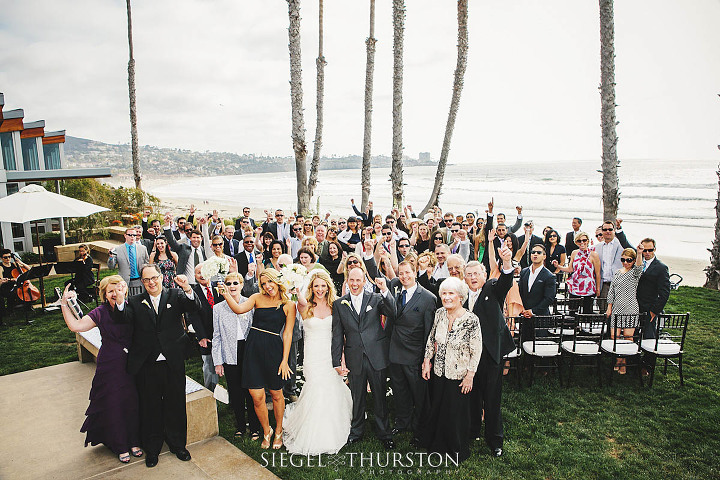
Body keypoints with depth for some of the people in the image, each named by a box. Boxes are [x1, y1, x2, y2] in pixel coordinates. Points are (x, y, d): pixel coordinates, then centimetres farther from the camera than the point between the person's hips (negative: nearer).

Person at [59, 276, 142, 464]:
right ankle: (120, 446, 28)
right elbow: (76, 326, -7)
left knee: (133, 402, 9)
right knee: (113, 405, 9)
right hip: (110, 367, 0)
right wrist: (64, 304, -14)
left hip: (132, 364, 0)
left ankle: (134, 441, 31)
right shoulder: (100, 313, -4)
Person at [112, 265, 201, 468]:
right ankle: (152, 449, 31)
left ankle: (178, 444, 32)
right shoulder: (135, 302, 4)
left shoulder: (175, 296, 1)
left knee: (176, 405, 12)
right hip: (147, 365, 1)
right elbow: (123, 318, -12)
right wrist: (120, 303, -33)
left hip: (173, 363, 0)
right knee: (150, 407, 13)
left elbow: (194, 306, -15)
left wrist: (187, 289, -34)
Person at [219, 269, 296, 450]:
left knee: (276, 394, 11)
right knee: (257, 397, 4)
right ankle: (266, 432, 27)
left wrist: (284, 360, -5)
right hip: (253, 348, 2)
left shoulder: (289, 305, 0)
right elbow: (239, 309, -9)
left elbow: (287, 334, -1)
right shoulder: (257, 298, 6)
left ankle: (278, 431, 35)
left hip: (274, 350, -1)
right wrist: (227, 295, -25)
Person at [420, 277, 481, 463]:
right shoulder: (439, 313, -5)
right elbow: (431, 339, 7)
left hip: (459, 376, -4)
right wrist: (427, 362, 7)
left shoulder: (471, 320, -18)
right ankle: (438, 443, 41)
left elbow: (476, 350, -13)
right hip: (439, 372, 4)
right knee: (437, 408, 17)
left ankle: (458, 449, 35)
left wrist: (470, 375, -11)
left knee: (456, 412, 11)